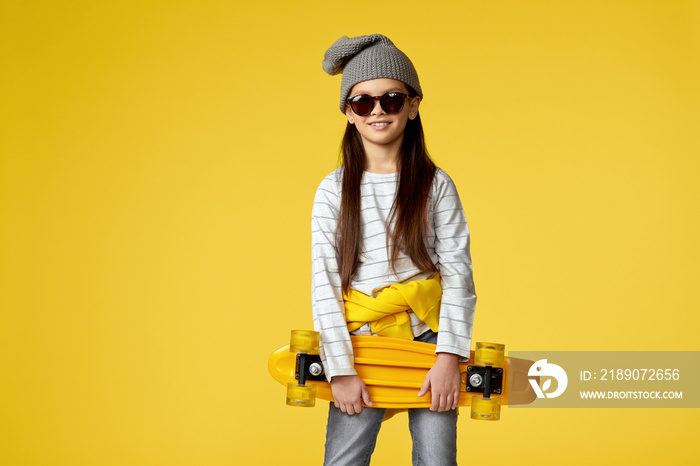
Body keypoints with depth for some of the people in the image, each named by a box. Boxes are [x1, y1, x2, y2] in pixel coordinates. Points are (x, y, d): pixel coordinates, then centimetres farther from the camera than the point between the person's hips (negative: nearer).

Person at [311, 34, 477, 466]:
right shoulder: (333, 191, 0)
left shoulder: (436, 185, 1)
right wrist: (341, 369, -8)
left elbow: (458, 274, -2)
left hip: (429, 338, 0)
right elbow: (324, 285, -2)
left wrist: (449, 357, -11)